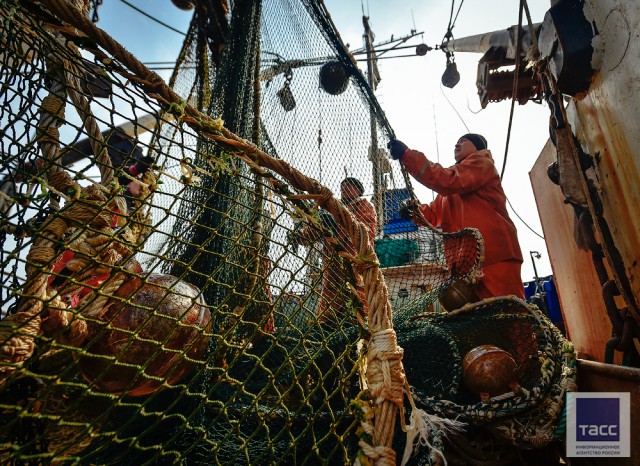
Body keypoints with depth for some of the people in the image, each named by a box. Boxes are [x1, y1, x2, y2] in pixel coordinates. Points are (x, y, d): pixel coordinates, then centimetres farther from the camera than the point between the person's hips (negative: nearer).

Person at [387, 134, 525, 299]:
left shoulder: (481, 163, 5)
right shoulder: (452, 187, 31)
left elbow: (447, 181, -14)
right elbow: (434, 215, 21)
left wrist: (407, 155, -15)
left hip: (494, 254, -8)